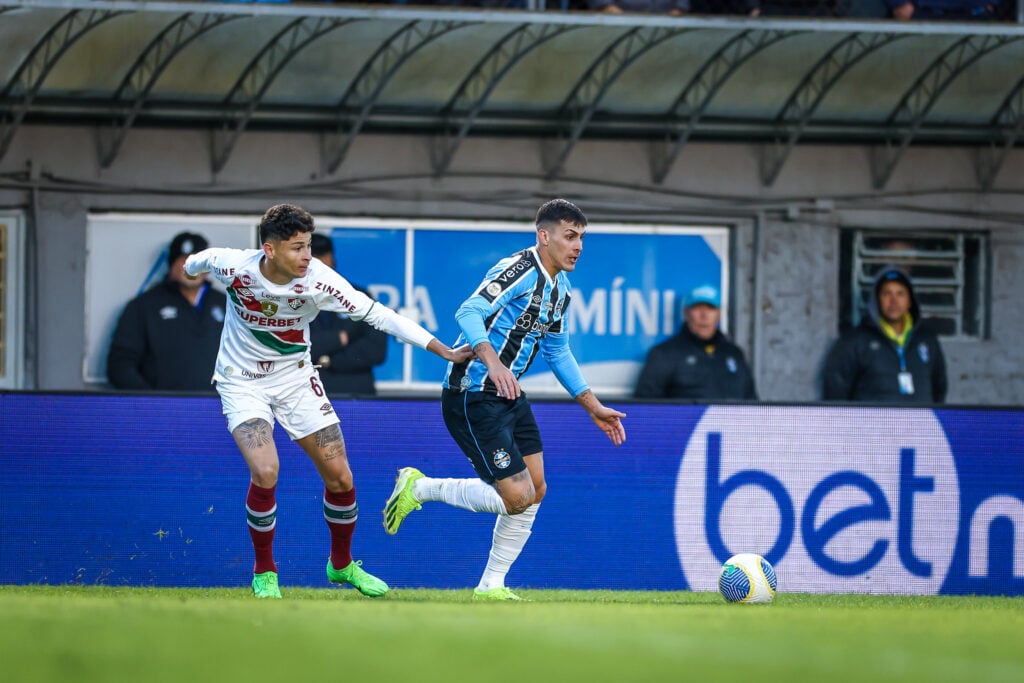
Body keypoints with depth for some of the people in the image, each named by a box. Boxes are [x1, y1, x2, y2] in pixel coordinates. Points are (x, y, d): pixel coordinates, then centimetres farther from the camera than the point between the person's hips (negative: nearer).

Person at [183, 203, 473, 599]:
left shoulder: (318, 280, -24)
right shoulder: (234, 267, -25)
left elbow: (377, 314, -22)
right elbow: (202, 260, 0)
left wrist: (444, 351, -26)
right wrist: (192, 268, 25)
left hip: (296, 378, 2)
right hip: (243, 383, -2)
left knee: (339, 477, -1)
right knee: (265, 472, -23)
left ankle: (342, 564, 27)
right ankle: (264, 573, 0)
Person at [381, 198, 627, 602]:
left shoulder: (560, 289, 11)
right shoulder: (519, 270, -19)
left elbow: (558, 352, 24)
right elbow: (469, 313, -32)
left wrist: (593, 407, 22)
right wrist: (492, 361, -47)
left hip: (509, 395, 10)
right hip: (473, 398, -10)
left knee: (535, 490, 6)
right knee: (517, 497, -13)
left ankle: (491, 586, 16)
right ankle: (419, 488, 4)